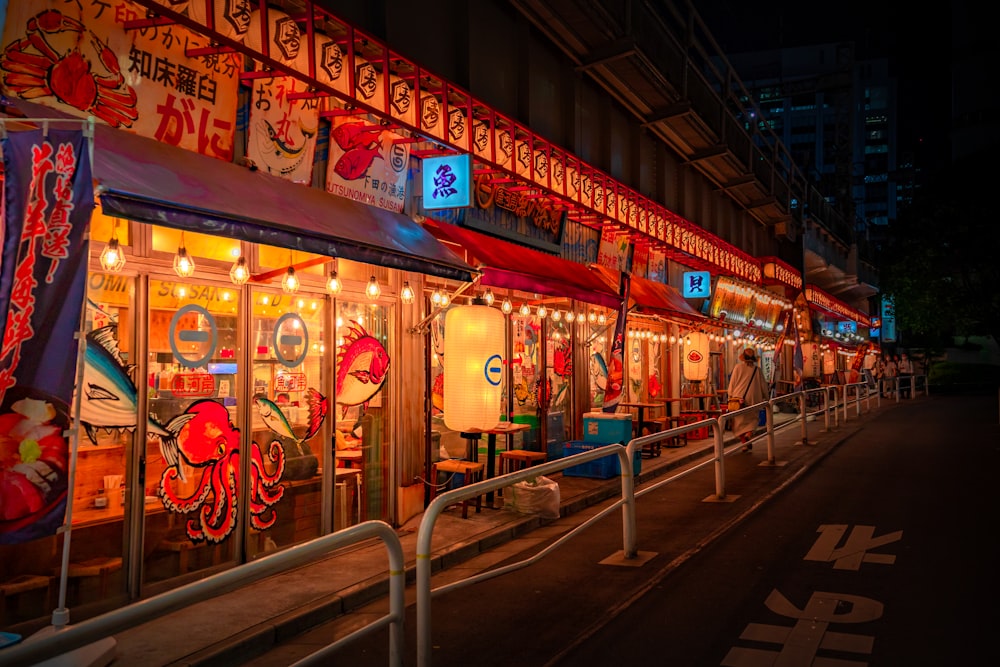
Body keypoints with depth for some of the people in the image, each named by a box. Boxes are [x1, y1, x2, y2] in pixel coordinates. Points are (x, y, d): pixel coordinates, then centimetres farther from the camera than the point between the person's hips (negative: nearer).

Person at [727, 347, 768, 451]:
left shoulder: (738, 367, -3)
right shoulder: (757, 370, 1)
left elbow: (732, 383, -3)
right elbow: (763, 385, 8)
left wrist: (730, 396, 5)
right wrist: (765, 397, 20)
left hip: (739, 397, -1)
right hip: (753, 399, 1)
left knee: (739, 422, 8)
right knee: (752, 419, 17)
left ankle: (745, 443, 0)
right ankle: (749, 433, -10)